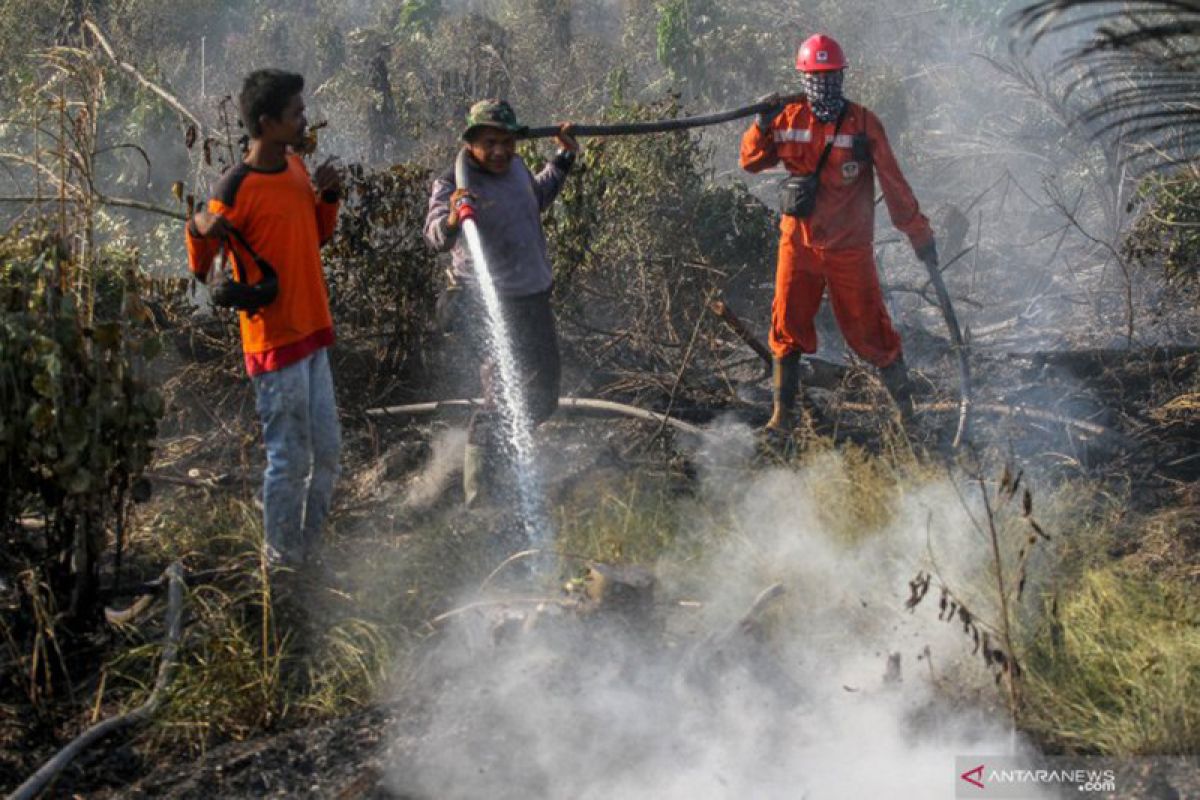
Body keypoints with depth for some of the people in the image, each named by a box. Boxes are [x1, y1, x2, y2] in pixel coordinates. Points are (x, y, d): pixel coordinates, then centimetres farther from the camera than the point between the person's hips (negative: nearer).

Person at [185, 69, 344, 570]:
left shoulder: (295, 166, 6)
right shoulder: (236, 190, -18)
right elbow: (200, 269, -12)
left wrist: (328, 195, 1)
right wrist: (198, 229, -32)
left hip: (312, 332, 8)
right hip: (275, 341, -8)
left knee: (326, 452, 15)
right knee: (289, 459, 0)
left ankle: (308, 553, 30)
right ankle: (281, 561, 15)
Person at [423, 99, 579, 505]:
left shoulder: (515, 168, 4)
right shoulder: (454, 184, -19)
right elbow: (435, 235, -37)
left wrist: (563, 158, 24)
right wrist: (450, 219, -59)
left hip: (535, 300, 8)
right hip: (490, 308, -8)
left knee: (542, 397, 21)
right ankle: (479, 490, 2)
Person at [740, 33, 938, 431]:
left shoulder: (864, 124, -5)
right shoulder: (789, 120, 2)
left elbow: (894, 184, -3)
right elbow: (750, 161, 7)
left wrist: (920, 235, -2)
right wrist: (762, 125, -12)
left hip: (850, 248, -2)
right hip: (798, 244, 2)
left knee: (868, 329, 3)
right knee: (788, 326, 1)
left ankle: (904, 400, 21)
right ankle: (782, 413, 10)